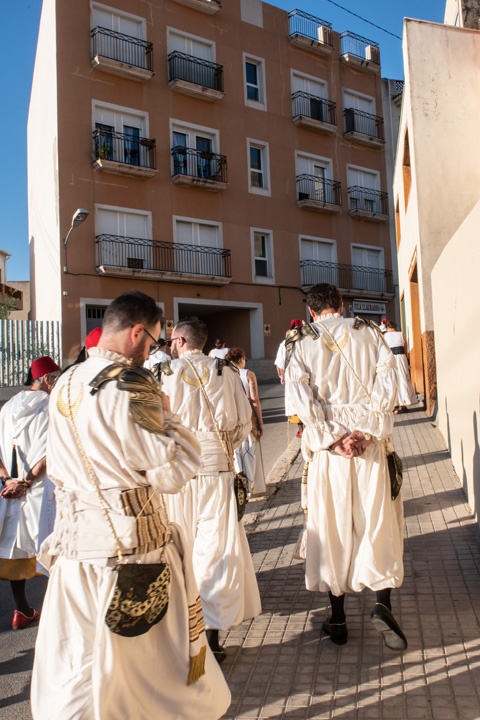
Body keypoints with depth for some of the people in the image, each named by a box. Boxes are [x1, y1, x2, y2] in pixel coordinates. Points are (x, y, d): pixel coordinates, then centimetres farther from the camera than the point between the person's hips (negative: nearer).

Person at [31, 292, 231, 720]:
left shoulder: (65, 386, 5)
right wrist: (164, 412, -5)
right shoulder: (128, 385, -19)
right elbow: (175, 469, -18)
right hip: (131, 544, -6)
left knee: (76, 663, 18)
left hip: (74, 543, 7)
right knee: (160, 653, 16)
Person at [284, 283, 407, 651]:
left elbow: (301, 395, -10)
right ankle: (382, 603, 2)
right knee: (377, 521, 12)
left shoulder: (299, 342, 2)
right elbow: (387, 382, -5)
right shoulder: (368, 331, 5)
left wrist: (331, 438, -11)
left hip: (327, 444, 0)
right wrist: (368, 431, -10)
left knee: (332, 528, 8)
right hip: (370, 440, 1)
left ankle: (338, 619, 18)